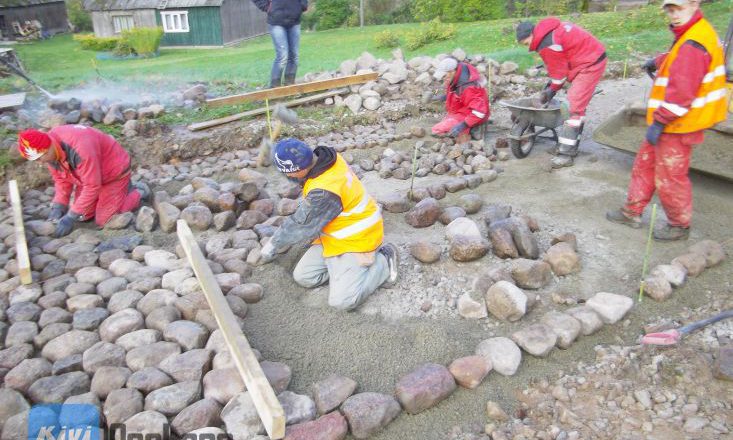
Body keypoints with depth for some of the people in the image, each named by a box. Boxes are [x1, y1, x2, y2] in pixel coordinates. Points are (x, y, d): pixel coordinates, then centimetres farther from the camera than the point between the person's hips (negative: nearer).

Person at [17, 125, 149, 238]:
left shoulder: (79, 148, -39)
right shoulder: (49, 150, -14)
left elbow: (92, 186, -33)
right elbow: (61, 179, 1)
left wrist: (70, 218, -30)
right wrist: (58, 207, -12)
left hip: (114, 171, -8)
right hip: (89, 174, 8)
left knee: (104, 220, -7)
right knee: (83, 216, 7)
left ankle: (138, 192, 13)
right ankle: (123, 188, 24)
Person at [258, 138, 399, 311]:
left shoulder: (324, 191, -34)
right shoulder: (328, 158, -8)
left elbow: (301, 226, -19)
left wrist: (272, 247, -4)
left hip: (355, 241, -9)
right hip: (334, 236, 9)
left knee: (342, 300, -15)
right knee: (303, 276, 2)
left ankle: (383, 261, 2)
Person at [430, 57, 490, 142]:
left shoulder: (468, 88, -35)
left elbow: (479, 111, -39)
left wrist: (463, 125, -44)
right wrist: (446, 96, 6)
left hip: (465, 117, -10)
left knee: (437, 131, -23)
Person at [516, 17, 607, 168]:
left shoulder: (547, 44, -20)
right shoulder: (550, 32, 10)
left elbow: (559, 71, -12)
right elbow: (559, 65, 16)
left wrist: (552, 90, 4)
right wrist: (550, 87, 13)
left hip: (590, 65, -10)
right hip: (593, 58, 10)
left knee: (574, 107, -13)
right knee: (576, 105, 14)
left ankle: (566, 154, -15)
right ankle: (570, 146, 21)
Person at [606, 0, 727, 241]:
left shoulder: (693, 44, -23)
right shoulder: (696, 32, 10)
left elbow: (682, 91, -28)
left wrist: (659, 122, -25)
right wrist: (658, 61, 39)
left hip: (677, 125, -11)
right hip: (672, 122, 11)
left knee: (670, 178, 1)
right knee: (645, 164, 18)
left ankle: (679, 226, 19)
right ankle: (632, 212, 29)